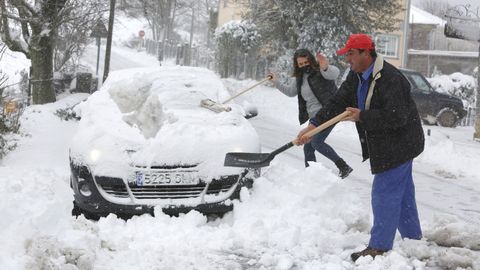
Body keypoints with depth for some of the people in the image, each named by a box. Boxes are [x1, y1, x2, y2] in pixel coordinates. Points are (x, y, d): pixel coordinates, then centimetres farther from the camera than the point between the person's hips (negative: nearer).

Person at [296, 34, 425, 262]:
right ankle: (413, 238, 33)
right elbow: (337, 103, 2)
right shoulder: (356, 76, 4)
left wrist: (362, 116, -25)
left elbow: (396, 117, -30)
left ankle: (379, 247, 2)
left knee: (384, 194, -6)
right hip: (383, 146, 10)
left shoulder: (390, 79, -26)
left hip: (398, 145, -10)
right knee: (402, 194, 19)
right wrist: (313, 124, -8)